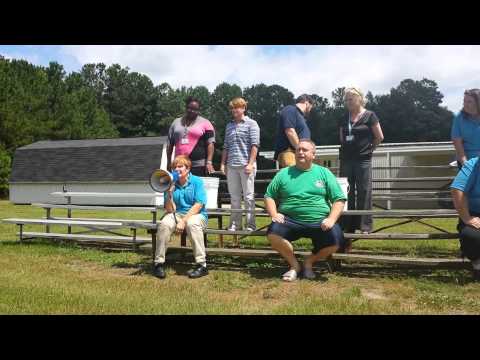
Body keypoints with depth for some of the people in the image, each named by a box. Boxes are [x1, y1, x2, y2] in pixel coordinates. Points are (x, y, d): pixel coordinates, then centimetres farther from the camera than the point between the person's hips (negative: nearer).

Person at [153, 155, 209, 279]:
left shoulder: (197, 181, -3)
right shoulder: (171, 184, 4)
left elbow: (198, 205, -12)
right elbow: (170, 210, -1)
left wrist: (183, 221, -21)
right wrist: (169, 193, -16)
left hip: (197, 214, -3)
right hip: (177, 214, 3)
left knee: (192, 224, -37)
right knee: (164, 224, -29)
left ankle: (202, 265, -30)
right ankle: (158, 263, -17)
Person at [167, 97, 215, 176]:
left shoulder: (205, 123, 5)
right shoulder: (176, 122, 16)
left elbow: (210, 143, -1)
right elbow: (170, 144, 19)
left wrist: (209, 162, -11)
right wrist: (169, 162, 13)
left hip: (198, 166, -3)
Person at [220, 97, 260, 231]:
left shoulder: (251, 124, 2)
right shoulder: (229, 126, 17)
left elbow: (254, 145, -6)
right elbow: (226, 146, 18)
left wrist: (250, 164, -13)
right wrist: (223, 163, 10)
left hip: (246, 165, -5)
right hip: (231, 166, 5)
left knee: (248, 196, -1)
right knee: (234, 197, 8)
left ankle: (250, 225, 3)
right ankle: (235, 224, 15)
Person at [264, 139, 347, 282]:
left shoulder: (324, 173, 12)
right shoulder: (284, 173, 14)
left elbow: (339, 199, 7)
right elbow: (269, 196, 14)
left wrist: (331, 219, -10)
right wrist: (274, 214, -5)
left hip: (319, 222, 0)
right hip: (290, 220, 0)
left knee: (335, 241, -26)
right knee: (273, 232, -29)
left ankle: (309, 262, 7)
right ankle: (294, 264, 0)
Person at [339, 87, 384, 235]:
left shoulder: (369, 115, -2)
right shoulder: (344, 118, 11)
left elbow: (379, 137, 0)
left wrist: (368, 147, 8)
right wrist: (349, 149, 11)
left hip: (363, 160, -5)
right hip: (346, 159, 5)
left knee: (364, 192, -3)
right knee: (346, 192, 5)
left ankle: (365, 226, 3)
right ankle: (347, 226, 12)